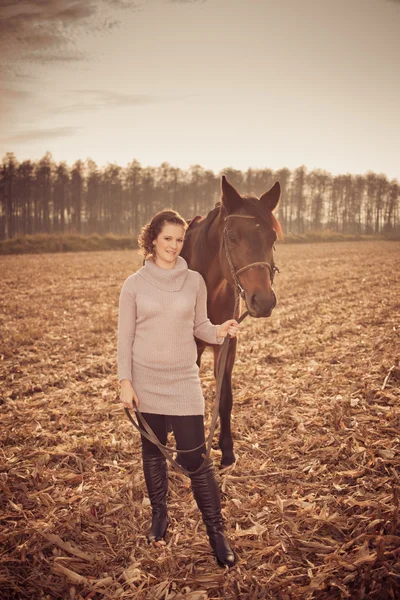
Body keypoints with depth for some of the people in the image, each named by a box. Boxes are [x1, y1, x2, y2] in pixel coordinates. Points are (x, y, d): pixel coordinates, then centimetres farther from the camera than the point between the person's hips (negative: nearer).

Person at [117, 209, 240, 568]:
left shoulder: (194, 281, -1)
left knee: (196, 457, -2)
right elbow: (125, 336, -1)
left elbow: (199, 326, 7)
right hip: (146, 381, 1)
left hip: (184, 380, 0)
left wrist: (221, 332, -14)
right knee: (153, 452, 15)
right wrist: (125, 381, -6)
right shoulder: (134, 285, -3)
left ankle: (216, 532, 12)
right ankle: (159, 516, 37)